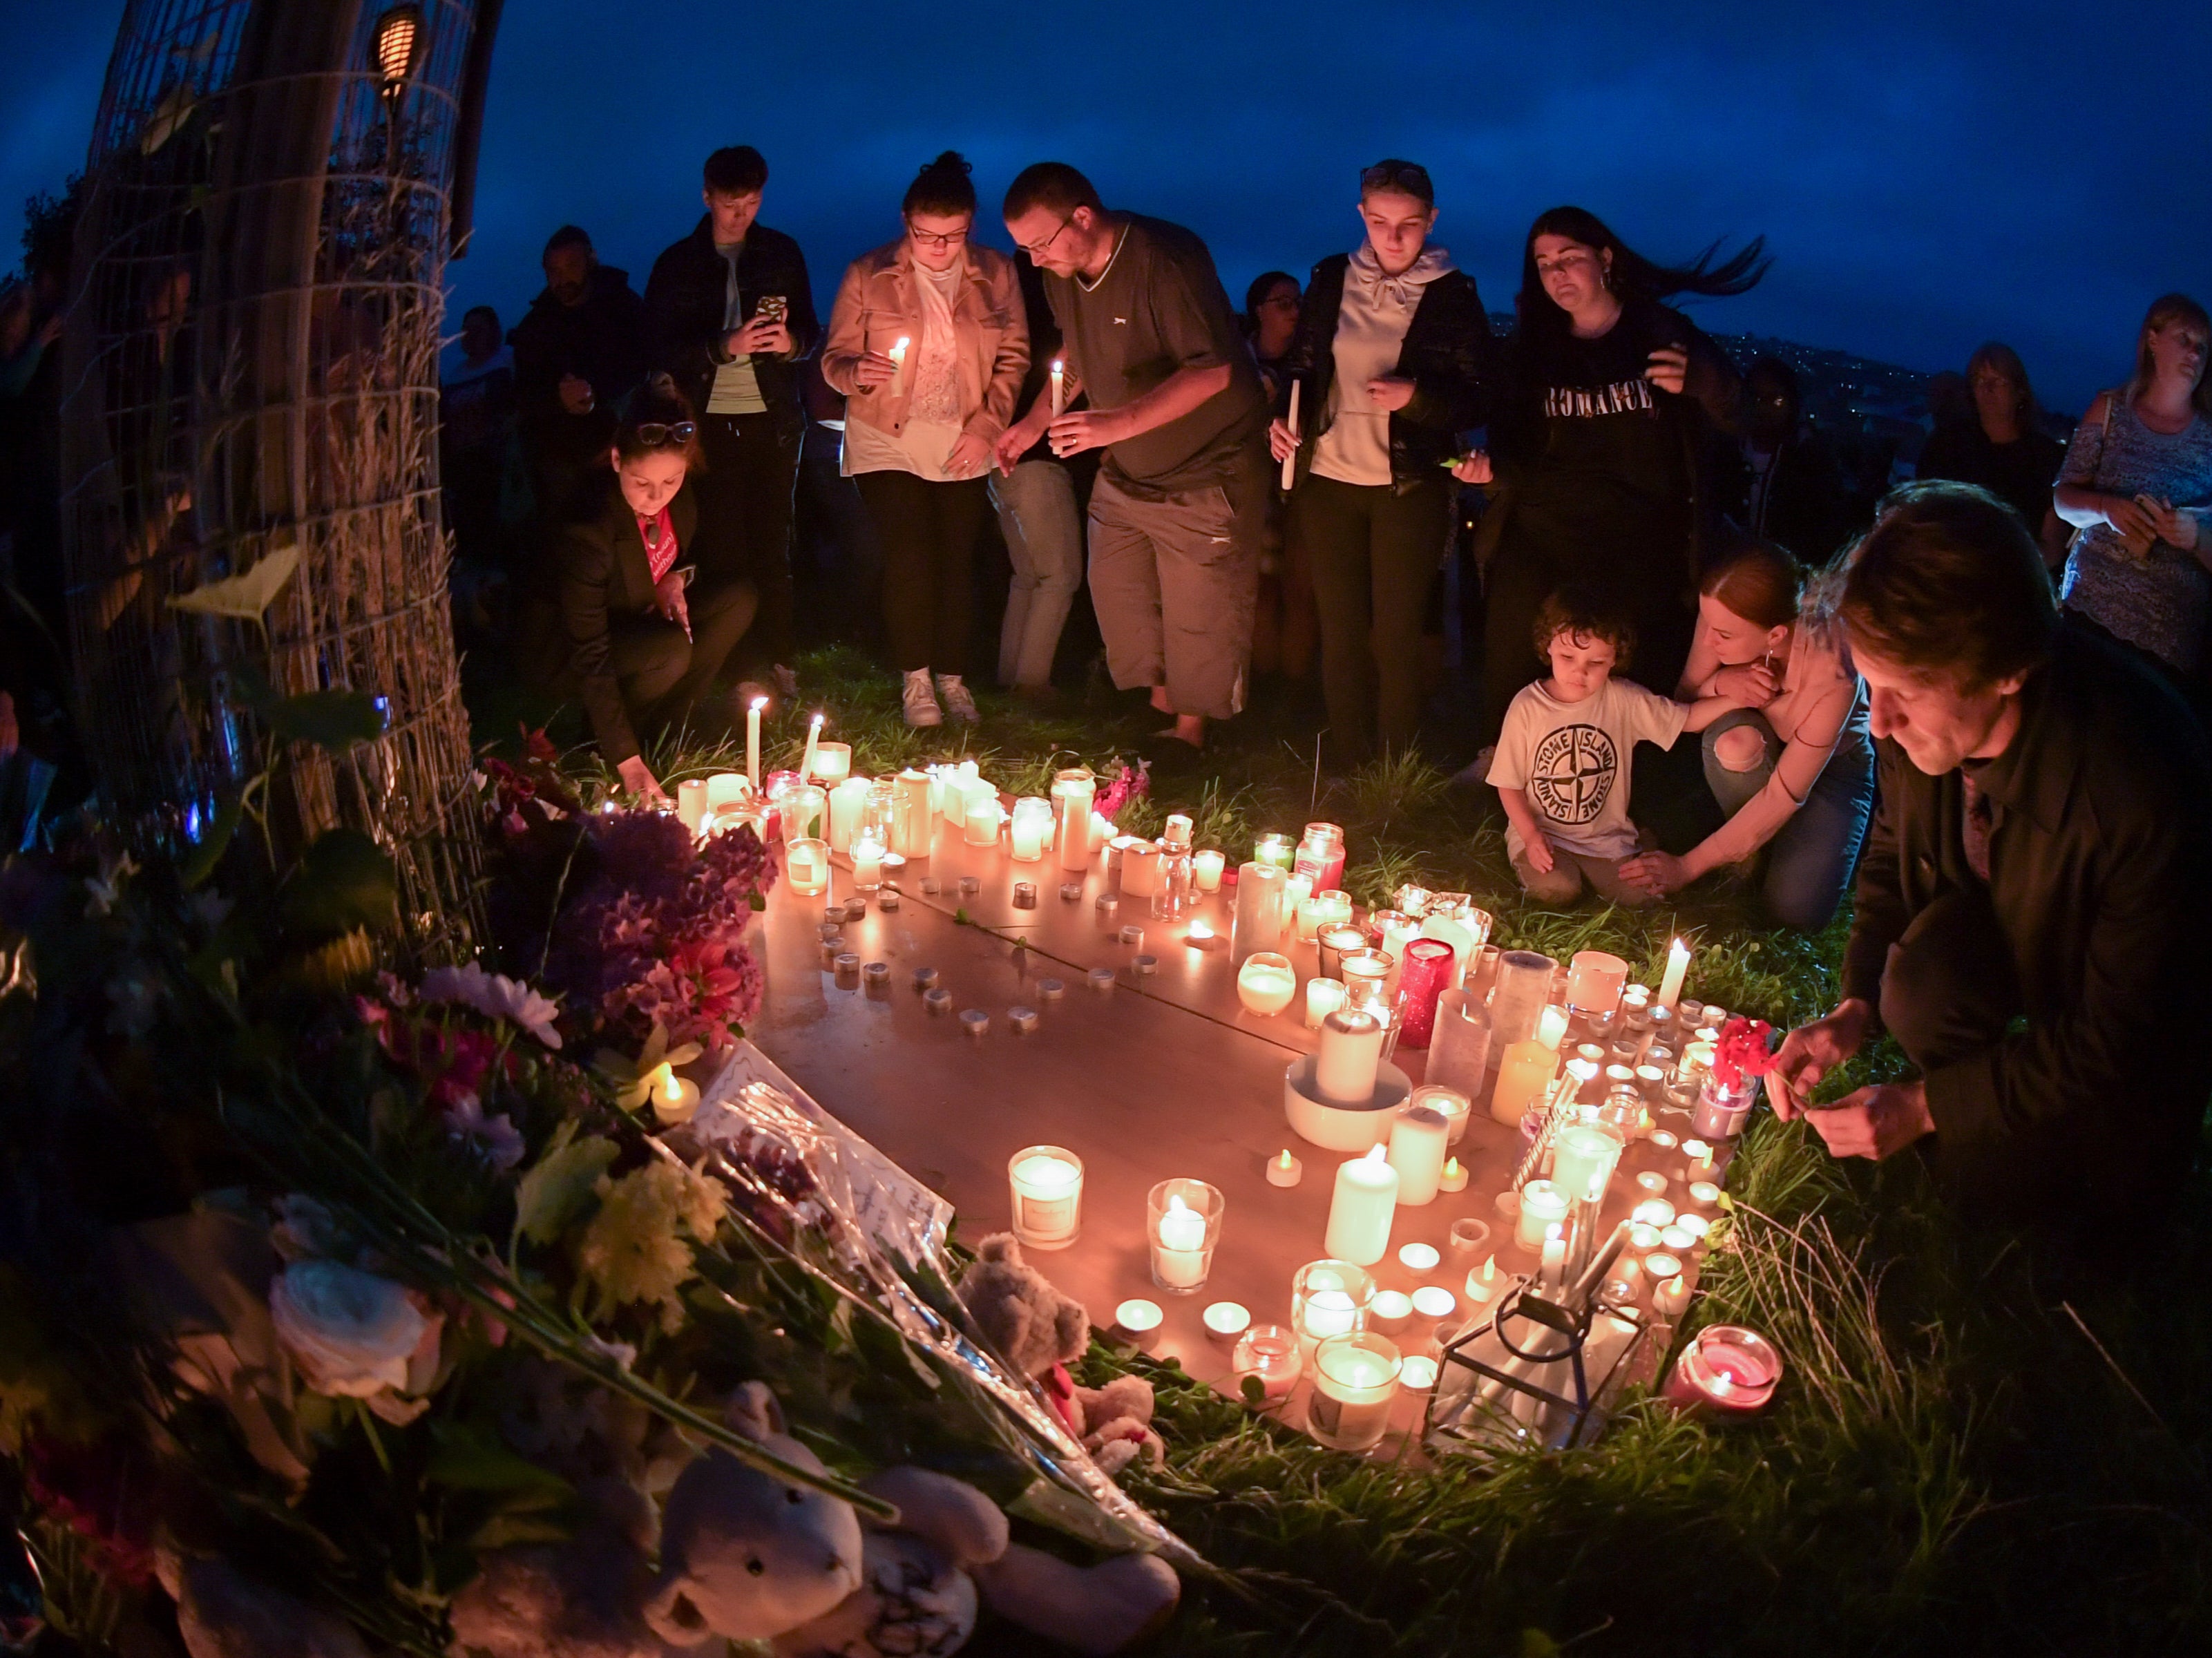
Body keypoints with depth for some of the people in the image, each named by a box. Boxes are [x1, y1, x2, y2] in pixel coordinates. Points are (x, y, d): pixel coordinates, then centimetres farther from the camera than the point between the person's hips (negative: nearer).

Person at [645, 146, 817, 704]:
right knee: (724, 546, -2)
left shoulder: (782, 254, 8)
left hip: (772, 419, 1)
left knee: (773, 543, 3)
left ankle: (779, 660, 11)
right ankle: (744, 666, 3)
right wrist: (724, 347, -19)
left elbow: (810, 329, 11)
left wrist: (791, 341, -13)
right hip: (709, 422, -1)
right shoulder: (678, 264, 3)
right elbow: (664, 349, -2)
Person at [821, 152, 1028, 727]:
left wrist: (988, 424, -5)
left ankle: (952, 676, 18)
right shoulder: (867, 276, -4)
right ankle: (916, 679, 6)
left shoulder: (996, 274, 0)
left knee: (958, 558, 3)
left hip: (965, 443, 2)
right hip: (888, 440, -2)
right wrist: (857, 372, -25)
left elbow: (1014, 356, 6)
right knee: (909, 557, -10)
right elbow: (834, 357, -2)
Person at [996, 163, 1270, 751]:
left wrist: (1119, 424, -37)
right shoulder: (1061, 273, 0)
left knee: (1197, 616, 1)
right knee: (1117, 595, 13)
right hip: (1124, 475, 8)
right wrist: (1035, 422, 6)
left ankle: (1190, 731, 21)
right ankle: (1159, 704, 33)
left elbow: (1213, 371, -30)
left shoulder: (1164, 260, -24)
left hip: (1204, 475, -8)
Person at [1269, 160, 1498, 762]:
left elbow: (1481, 399, -3)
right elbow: (1302, 364, 13)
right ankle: (1348, 767, 16)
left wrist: (1415, 396, -21)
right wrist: (1284, 418, -7)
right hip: (1328, 481, 3)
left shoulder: (1453, 295, -3)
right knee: (1341, 631, 7)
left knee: (1396, 635, 1)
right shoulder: (1330, 280, 5)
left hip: (1409, 488, -3)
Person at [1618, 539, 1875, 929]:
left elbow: (1785, 795, -31)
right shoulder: (1724, 618, -27)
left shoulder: (1832, 673, -37)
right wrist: (1720, 684, -35)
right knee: (1735, 741, -36)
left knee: (1796, 911, -22)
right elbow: (1684, 703, -9)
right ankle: (1749, 852, -7)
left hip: (1833, 761, -3)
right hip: (1762, 743, 3)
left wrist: (1688, 866, -29)